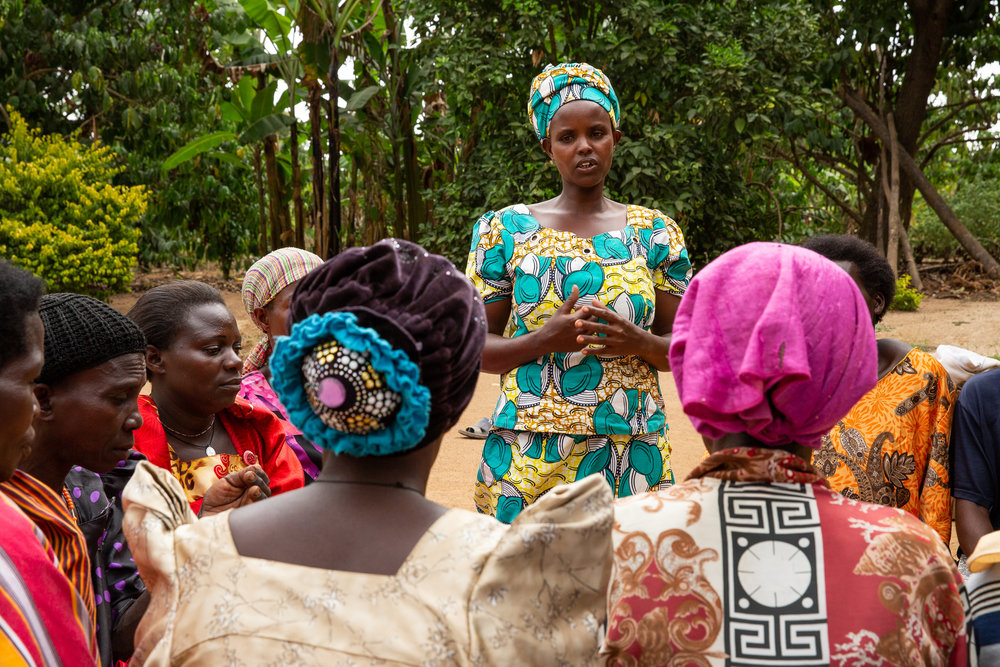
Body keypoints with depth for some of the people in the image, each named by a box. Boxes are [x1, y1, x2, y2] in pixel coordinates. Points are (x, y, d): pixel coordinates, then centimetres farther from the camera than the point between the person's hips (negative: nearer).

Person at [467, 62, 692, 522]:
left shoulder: (655, 233, 9)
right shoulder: (504, 231, 6)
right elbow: (474, 346, 4)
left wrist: (639, 342, -11)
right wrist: (543, 340, -14)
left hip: (633, 456, 1)